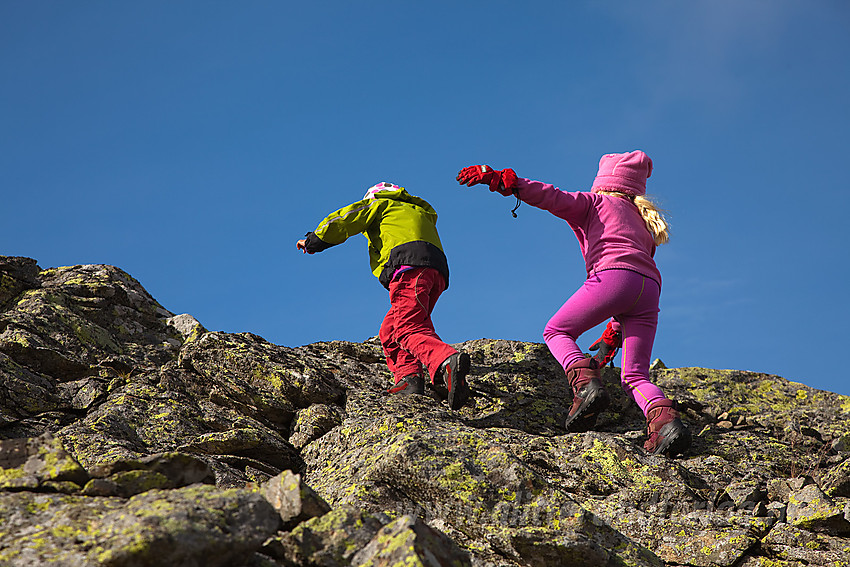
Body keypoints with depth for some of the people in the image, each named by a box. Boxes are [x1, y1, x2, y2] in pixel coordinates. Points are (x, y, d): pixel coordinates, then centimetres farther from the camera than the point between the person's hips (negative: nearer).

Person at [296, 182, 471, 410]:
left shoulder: (380, 205, 23)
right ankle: (408, 378, -6)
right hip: (437, 272, 7)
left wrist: (313, 241, 31)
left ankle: (449, 361, -47)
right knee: (390, 331, 14)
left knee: (409, 331, -22)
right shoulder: (421, 213, 43)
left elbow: (343, 220, 17)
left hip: (409, 265, -7)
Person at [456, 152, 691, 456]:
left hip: (613, 274, -6)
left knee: (556, 331, 13)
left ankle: (585, 384, -13)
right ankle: (664, 418, -23)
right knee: (634, 375, 7)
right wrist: (614, 333, 37)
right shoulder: (644, 226, 39)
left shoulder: (595, 203, 22)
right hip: (650, 289, 6)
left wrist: (500, 180, -2)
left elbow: (553, 197, 3)